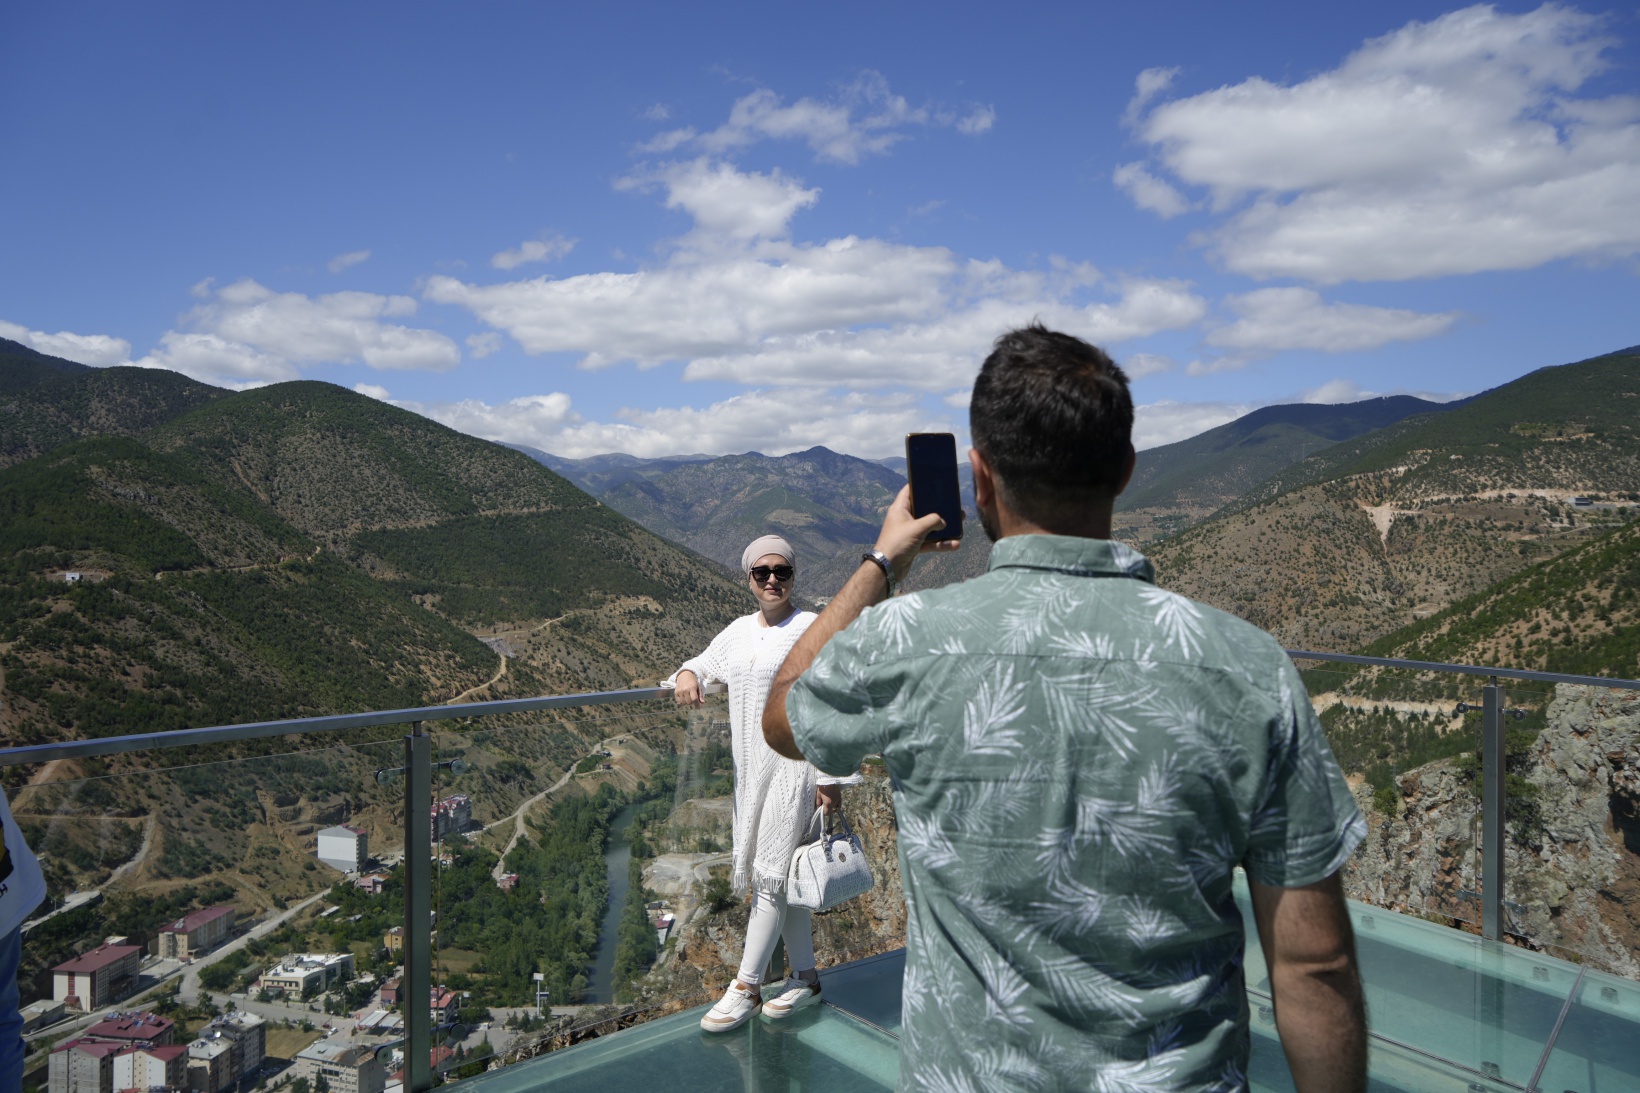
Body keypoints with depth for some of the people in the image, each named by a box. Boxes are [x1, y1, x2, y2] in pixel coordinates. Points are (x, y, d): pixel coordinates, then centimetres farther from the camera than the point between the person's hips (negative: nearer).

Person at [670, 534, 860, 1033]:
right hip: (751, 767, 7)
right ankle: (806, 977, 26)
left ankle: (746, 987, 6)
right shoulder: (740, 630, 9)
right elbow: (707, 662, 24)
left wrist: (831, 779, -14)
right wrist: (686, 674, -2)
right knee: (783, 872, 14)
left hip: (793, 765, -7)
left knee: (771, 872, -5)